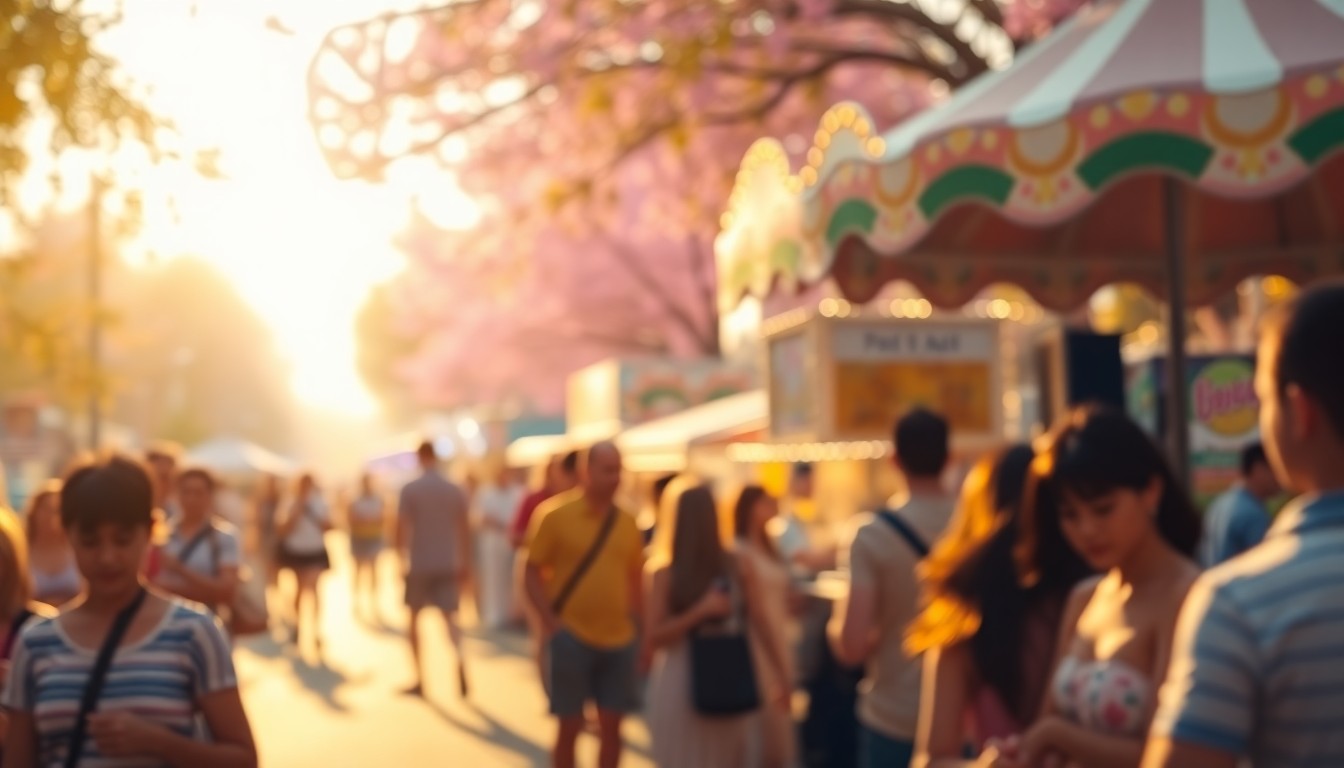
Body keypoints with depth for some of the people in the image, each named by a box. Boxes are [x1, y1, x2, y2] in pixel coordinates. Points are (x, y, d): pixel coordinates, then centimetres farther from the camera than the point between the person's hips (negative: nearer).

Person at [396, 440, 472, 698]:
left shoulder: (409, 489, -8)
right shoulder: (455, 490, 2)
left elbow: (402, 527, -10)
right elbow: (464, 529, 5)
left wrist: (402, 558, 2)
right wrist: (465, 563, 13)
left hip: (419, 565, -2)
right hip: (448, 565, 2)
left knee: (414, 618, 13)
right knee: (450, 617, 5)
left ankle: (420, 680, 13)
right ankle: (460, 661, -23)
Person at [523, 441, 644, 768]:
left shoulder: (628, 523, 6)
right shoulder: (557, 516, -6)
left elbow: (636, 578, 13)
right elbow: (532, 573, -4)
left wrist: (637, 625, 7)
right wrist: (550, 623, -12)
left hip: (619, 640, 4)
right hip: (571, 638, -4)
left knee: (611, 727, 8)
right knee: (570, 726, 4)